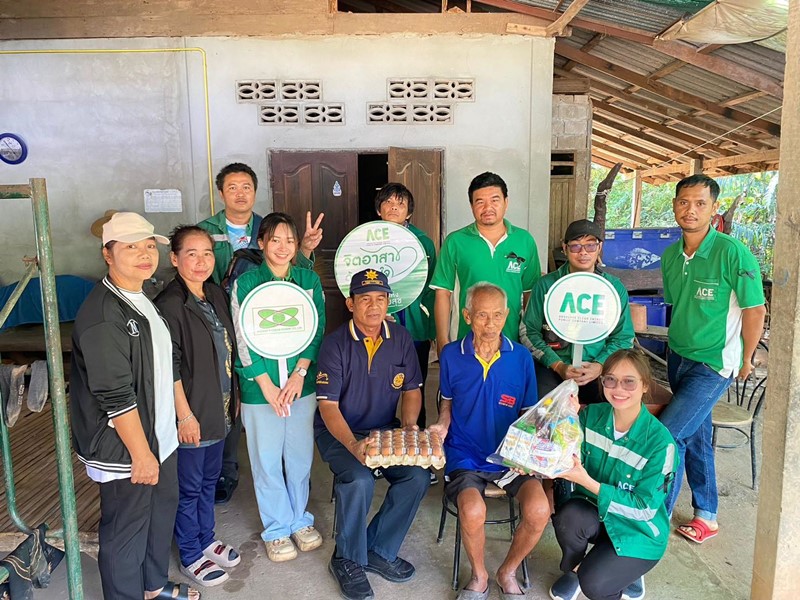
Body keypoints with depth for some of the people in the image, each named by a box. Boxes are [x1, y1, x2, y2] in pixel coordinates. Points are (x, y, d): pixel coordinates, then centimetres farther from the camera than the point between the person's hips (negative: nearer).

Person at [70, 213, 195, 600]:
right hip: (123, 449, -9)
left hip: (159, 437, 9)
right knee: (126, 531, 9)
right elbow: (115, 396, -23)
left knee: (162, 511, 23)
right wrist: (141, 453, -18)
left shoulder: (142, 300, 8)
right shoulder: (102, 314, -22)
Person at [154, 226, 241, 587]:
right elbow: (169, 368, -19)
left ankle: (206, 540, 40)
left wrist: (234, 395, 13)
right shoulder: (169, 305, -18)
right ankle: (191, 556, 28)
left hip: (219, 409, 7)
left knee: (210, 479, 21)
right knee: (189, 487, 10)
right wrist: (185, 415, -17)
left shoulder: (216, 295, 5)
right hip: (191, 414, -7)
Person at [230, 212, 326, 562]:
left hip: (302, 384, 2)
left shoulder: (309, 280, 3)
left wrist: (299, 374, -11)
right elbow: (244, 341, -7)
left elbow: (317, 330, 1)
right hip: (259, 388, -2)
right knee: (267, 461, 9)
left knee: (300, 455, 13)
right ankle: (277, 528, 28)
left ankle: (300, 519, 35)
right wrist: (268, 386, -11)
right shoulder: (245, 283, -4)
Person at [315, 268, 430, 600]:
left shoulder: (400, 338, -1)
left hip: (385, 429, 4)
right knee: (359, 480, -31)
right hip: (339, 432, -4)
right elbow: (328, 405, -16)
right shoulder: (335, 343, -13)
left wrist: (409, 426, -12)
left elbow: (411, 390, 7)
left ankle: (379, 551, 2)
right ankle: (347, 560, -3)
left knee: (418, 476, -20)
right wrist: (353, 445, -31)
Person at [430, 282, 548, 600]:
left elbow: (529, 414, 7)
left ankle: (508, 572, 11)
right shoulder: (451, 355, -3)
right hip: (466, 456, -1)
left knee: (538, 510, -23)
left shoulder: (521, 357, -3)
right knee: (473, 511, -28)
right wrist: (442, 426, -8)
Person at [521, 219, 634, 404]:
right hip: (552, 366, -1)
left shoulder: (615, 287, 7)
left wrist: (600, 365, -10)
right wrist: (558, 365, -11)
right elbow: (528, 331, 2)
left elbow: (624, 337, 8)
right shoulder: (546, 284, 2)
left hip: (599, 366, 2)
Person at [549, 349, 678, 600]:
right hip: (593, 510, 3)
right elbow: (573, 462, -4)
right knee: (567, 516, -31)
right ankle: (573, 569, 1)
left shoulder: (659, 441, -22)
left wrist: (588, 483, -31)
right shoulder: (591, 415, -10)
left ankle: (628, 574, 11)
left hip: (638, 530, -3)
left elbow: (645, 508, -21)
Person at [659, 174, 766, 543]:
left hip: (713, 365, -6)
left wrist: (746, 360, -2)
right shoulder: (670, 256, 2)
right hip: (677, 358, 6)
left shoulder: (732, 253, -18)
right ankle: (706, 516, 34)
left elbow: (754, 309, -11)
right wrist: (680, 346, 17)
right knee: (695, 436, 16)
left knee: (666, 436, -11)